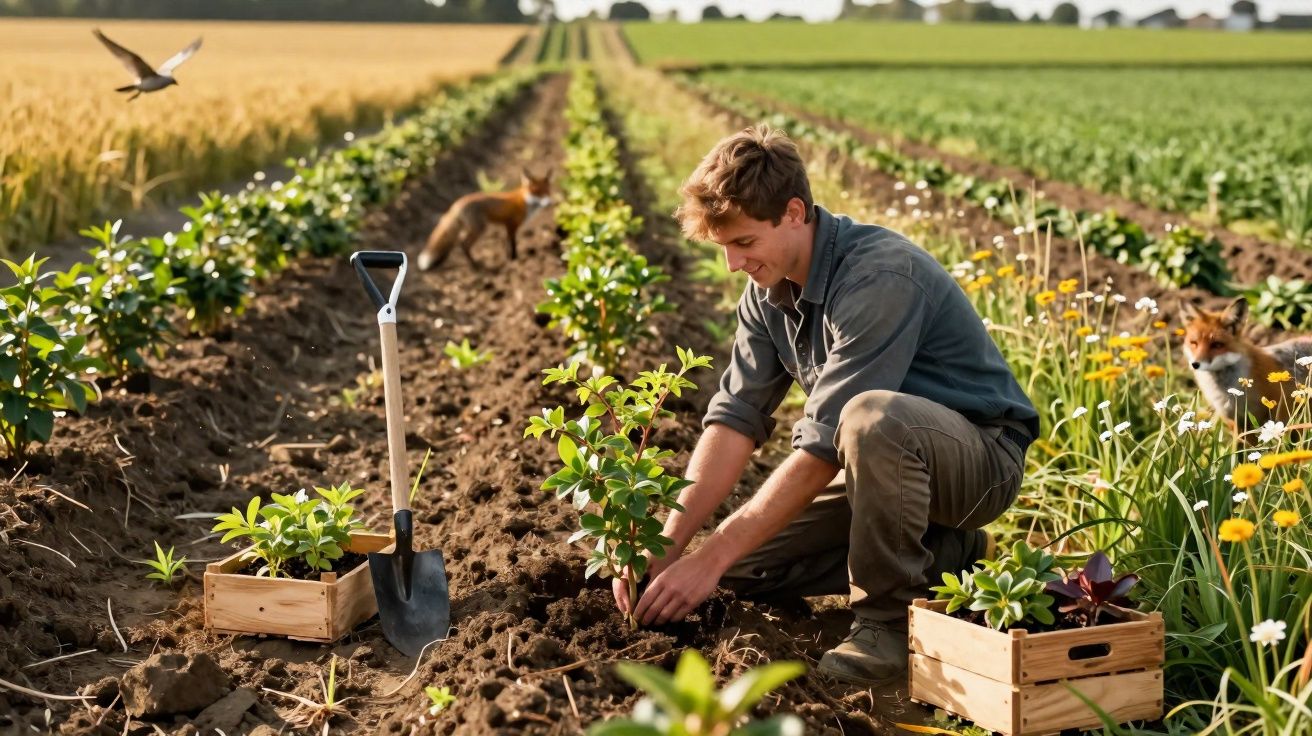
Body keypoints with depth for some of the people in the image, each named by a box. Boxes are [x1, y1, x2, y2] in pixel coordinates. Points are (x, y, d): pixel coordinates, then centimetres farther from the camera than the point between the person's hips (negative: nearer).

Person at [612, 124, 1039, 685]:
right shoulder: (767, 292, -3)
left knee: (870, 417, -40)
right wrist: (668, 544, -18)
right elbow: (735, 418, -7)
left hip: (984, 455, -8)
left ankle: (888, 616, -18)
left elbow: (823, 446, -32)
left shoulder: (880, 276, -29)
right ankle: (946, 551, 7)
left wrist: (711, 557, -29)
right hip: (888, 461, 9)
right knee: (745, 565, -1)